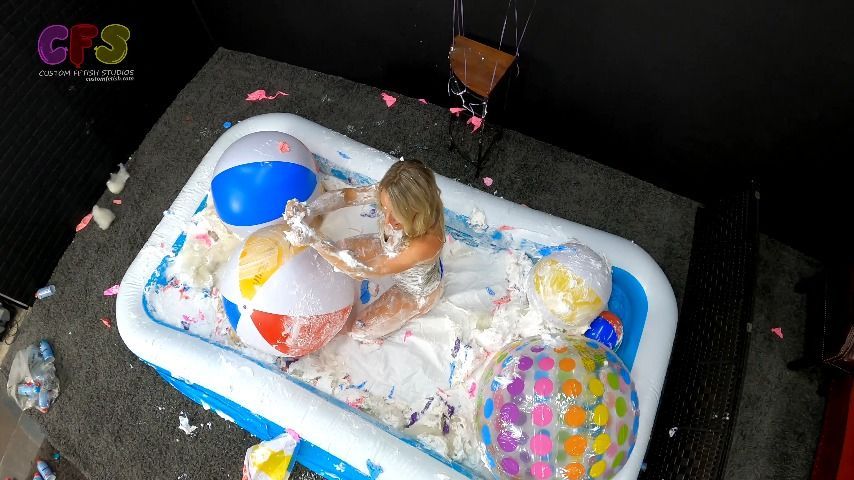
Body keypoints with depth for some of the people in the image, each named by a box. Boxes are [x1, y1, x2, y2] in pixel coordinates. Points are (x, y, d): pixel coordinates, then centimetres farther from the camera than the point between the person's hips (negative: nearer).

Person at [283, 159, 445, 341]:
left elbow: (364, 271, -43)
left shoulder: (428, 242, -47)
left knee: (359, 330, 3)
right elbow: (346, 195, -23)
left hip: (416, 290, -5)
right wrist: (309, 211, -42)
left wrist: (314, 239, -46)